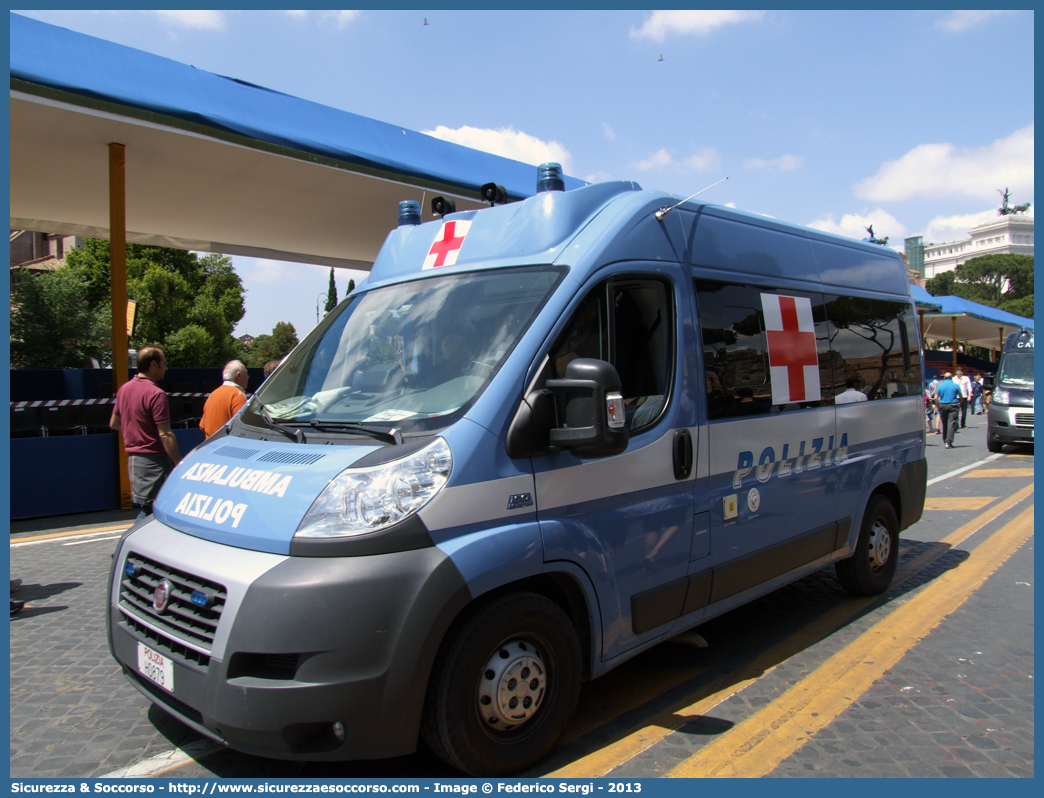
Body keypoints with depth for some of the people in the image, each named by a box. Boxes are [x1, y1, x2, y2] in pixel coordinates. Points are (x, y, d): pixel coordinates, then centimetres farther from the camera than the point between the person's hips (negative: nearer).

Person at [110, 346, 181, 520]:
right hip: (153, 459, -9)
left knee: (145, 509, 17)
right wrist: (180, 464, -17)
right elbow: (165, 435, -21)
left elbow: (114, 424, 20)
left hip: (132, 454, 9)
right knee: (149, 510, -4)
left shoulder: (124, 388, 9)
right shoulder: (155, 394, -17)